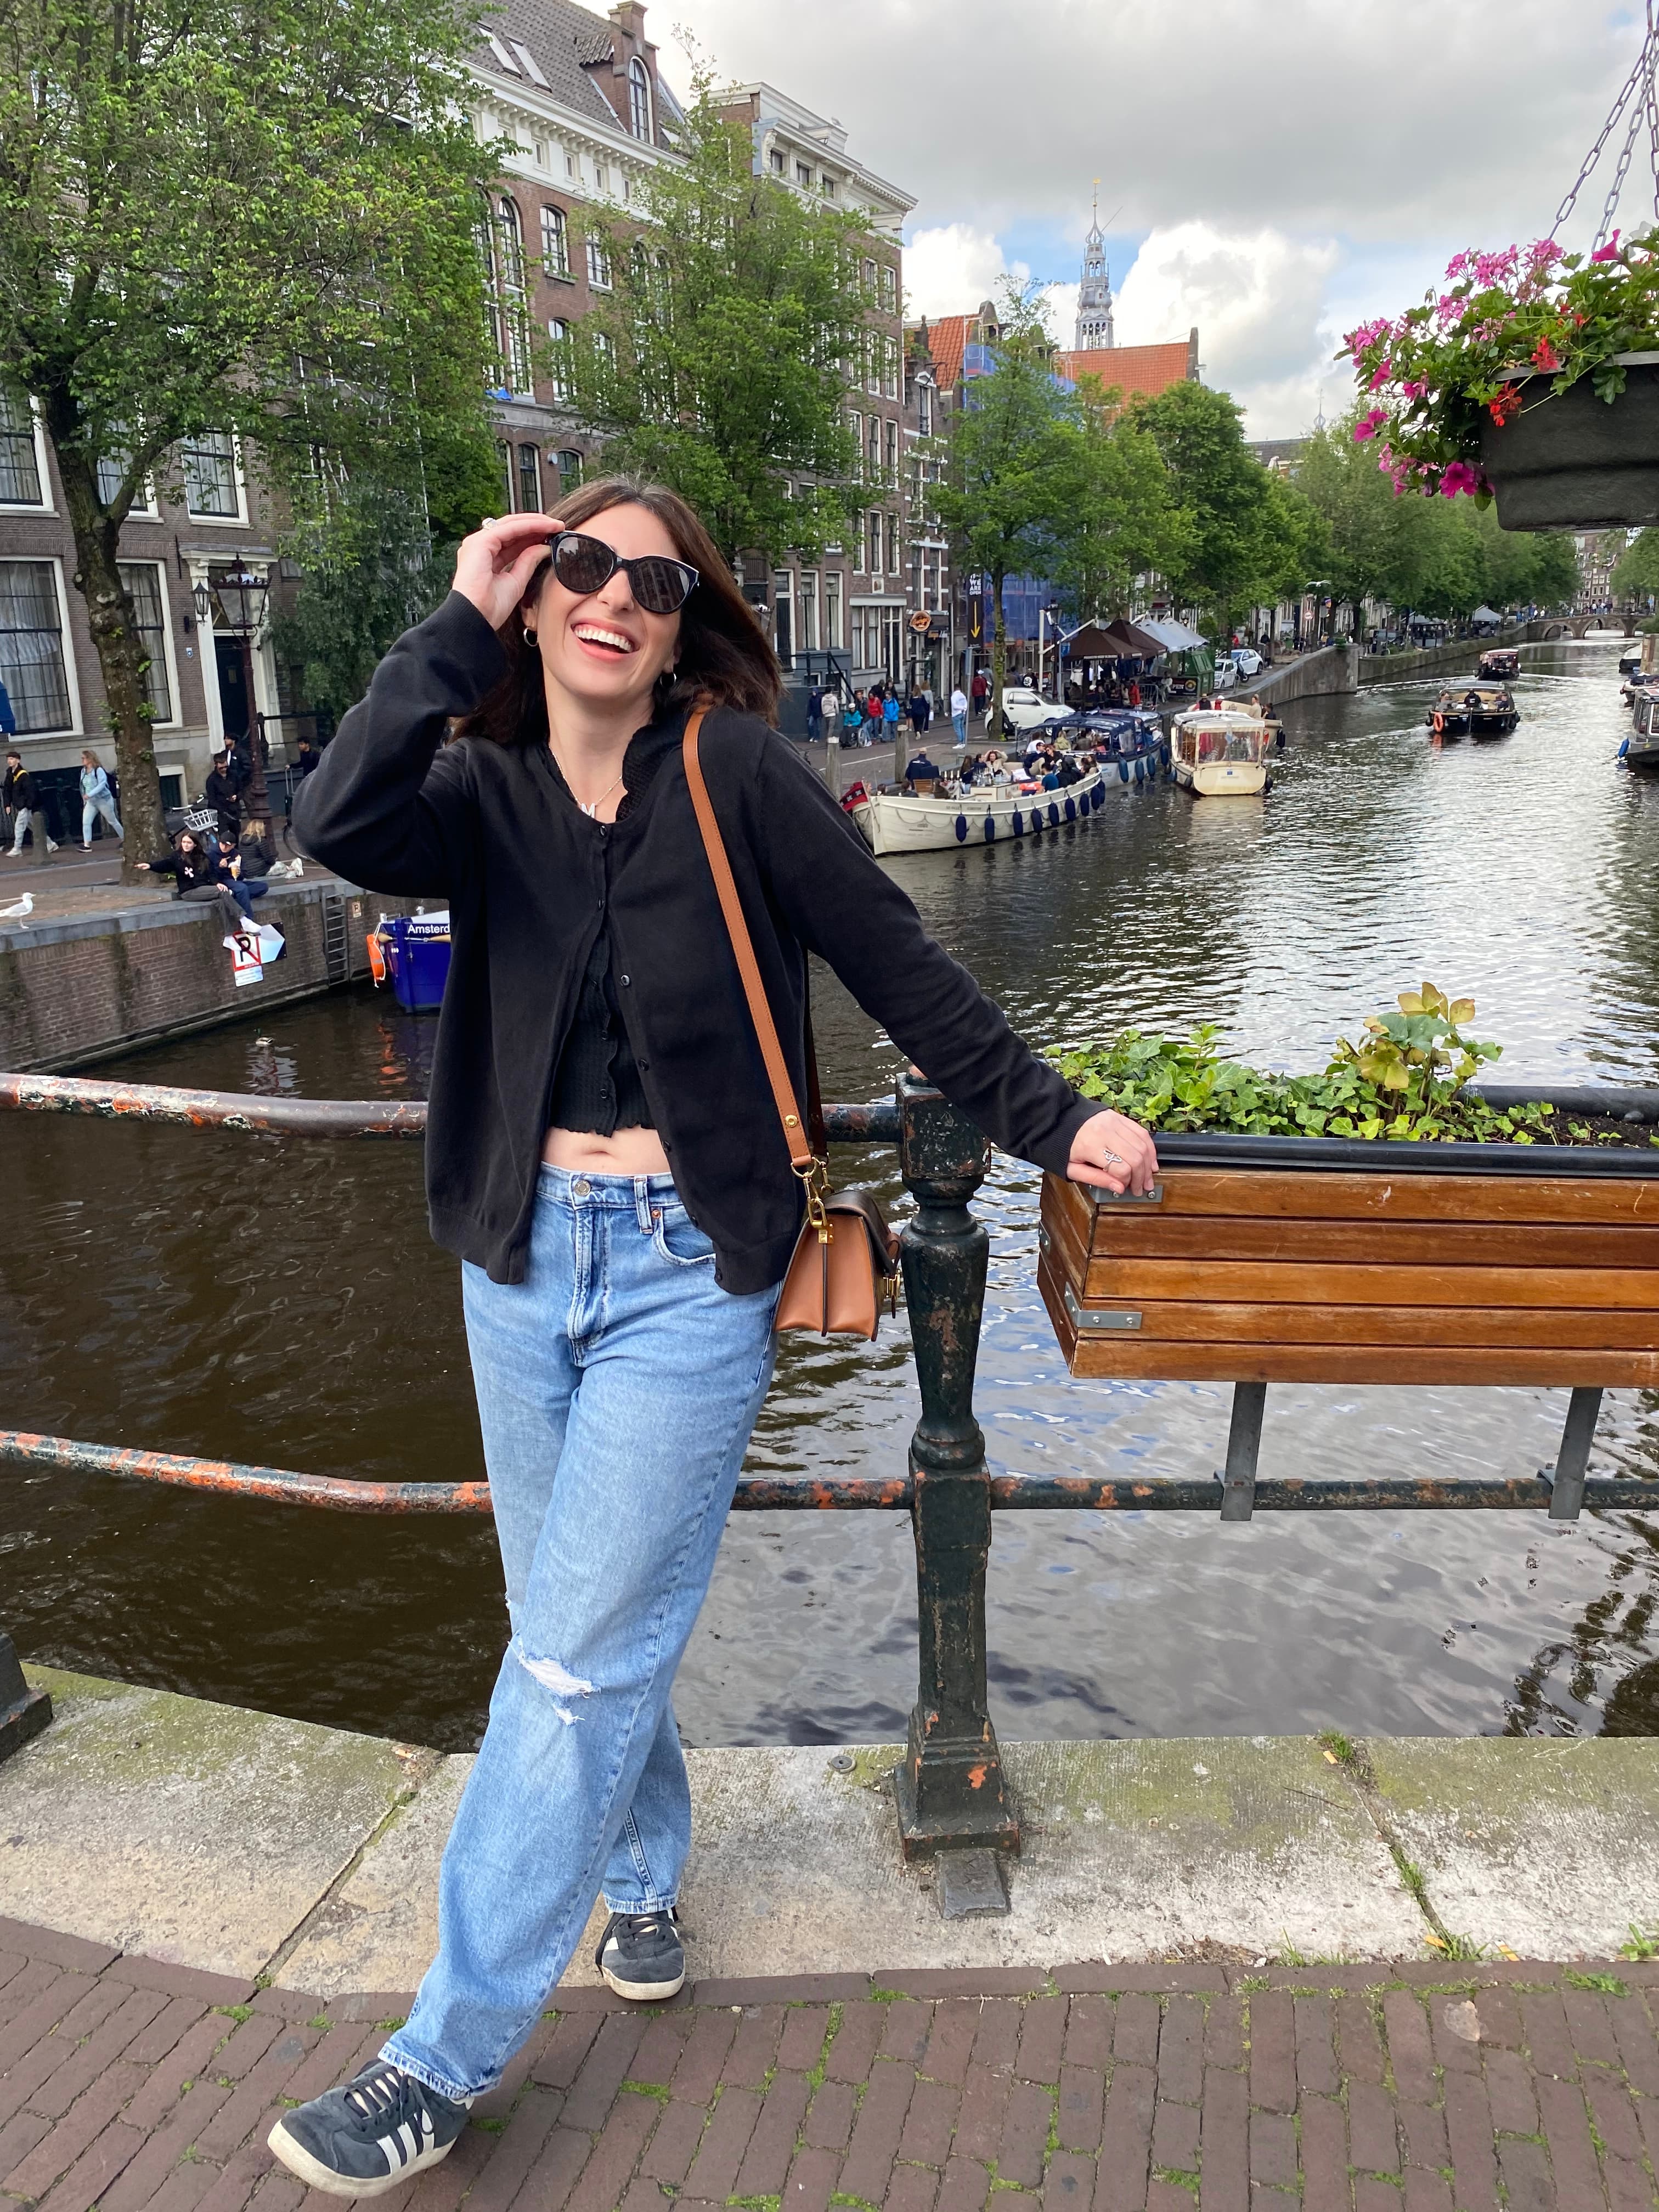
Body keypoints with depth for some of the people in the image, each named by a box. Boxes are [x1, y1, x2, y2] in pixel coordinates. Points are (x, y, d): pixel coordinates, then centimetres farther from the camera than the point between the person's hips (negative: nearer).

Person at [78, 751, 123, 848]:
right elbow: (84, 787, 14)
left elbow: (102, 785, -25)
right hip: (91, 802, 6)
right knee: (86, 822, -8)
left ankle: (124, 840, 24)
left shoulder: (98, 770, -16)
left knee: (113, 821, 7)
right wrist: (85, 801, 14)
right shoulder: (83, 771, 6)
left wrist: (89, 795, -29)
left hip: (103, 800, -6)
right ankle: (87, 845, -11)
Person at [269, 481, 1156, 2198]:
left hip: (687, 1269, -4)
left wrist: (1049, 1120, 0)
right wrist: (465, 622, -11)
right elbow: (337, 823, -18)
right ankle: (643, 1880, 44)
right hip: (521, 1258, 4)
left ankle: (448, 2058, 17)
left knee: (576, 1658, 1)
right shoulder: (488, 798, 3)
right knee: (583, 1625, 18)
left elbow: (901, 972, -2)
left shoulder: (737, 775, -6)